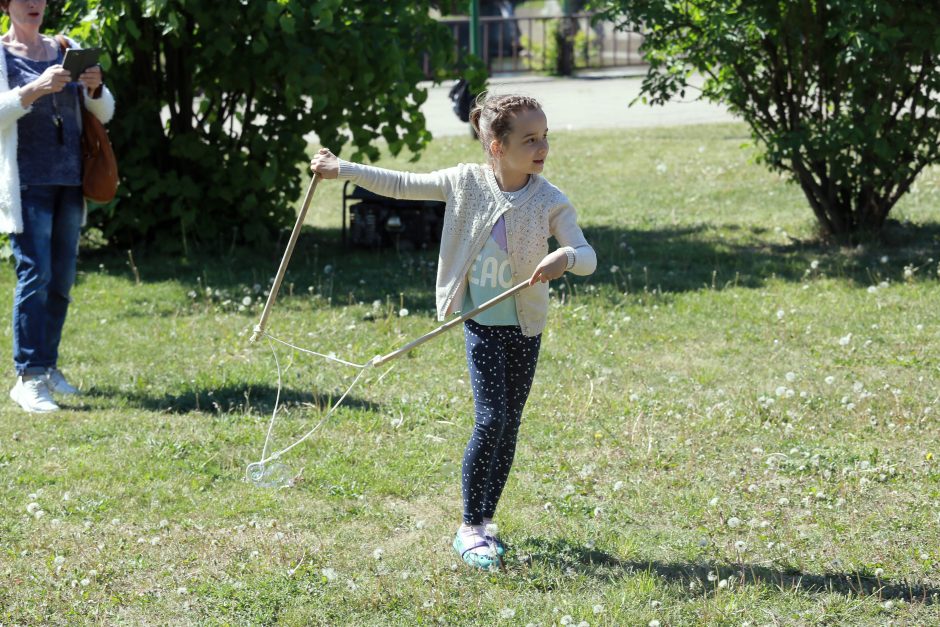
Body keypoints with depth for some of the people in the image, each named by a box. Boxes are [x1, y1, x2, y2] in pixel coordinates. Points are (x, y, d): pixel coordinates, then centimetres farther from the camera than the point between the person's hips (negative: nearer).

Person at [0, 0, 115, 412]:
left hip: (69, 180, 5)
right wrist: (34, 89, -28)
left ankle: (47, 366, 16)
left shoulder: (67, 51, 14)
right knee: (35, 274, -14)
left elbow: (104, 114, 12)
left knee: (62, 278, 6)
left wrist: (96, 88, -9)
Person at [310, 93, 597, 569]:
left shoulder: (550, 202, -10)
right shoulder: (467, 182, -9)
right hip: (482, 324, -2)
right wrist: (343, 170, 4)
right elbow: (403, 185, 2)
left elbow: (587, 257, -14)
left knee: (509, 428, 7)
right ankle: (469, 529, 0)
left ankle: (484, 520, 23)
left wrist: (565, 257, -37)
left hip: (526, 330, 2)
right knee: (490, 420, -11)